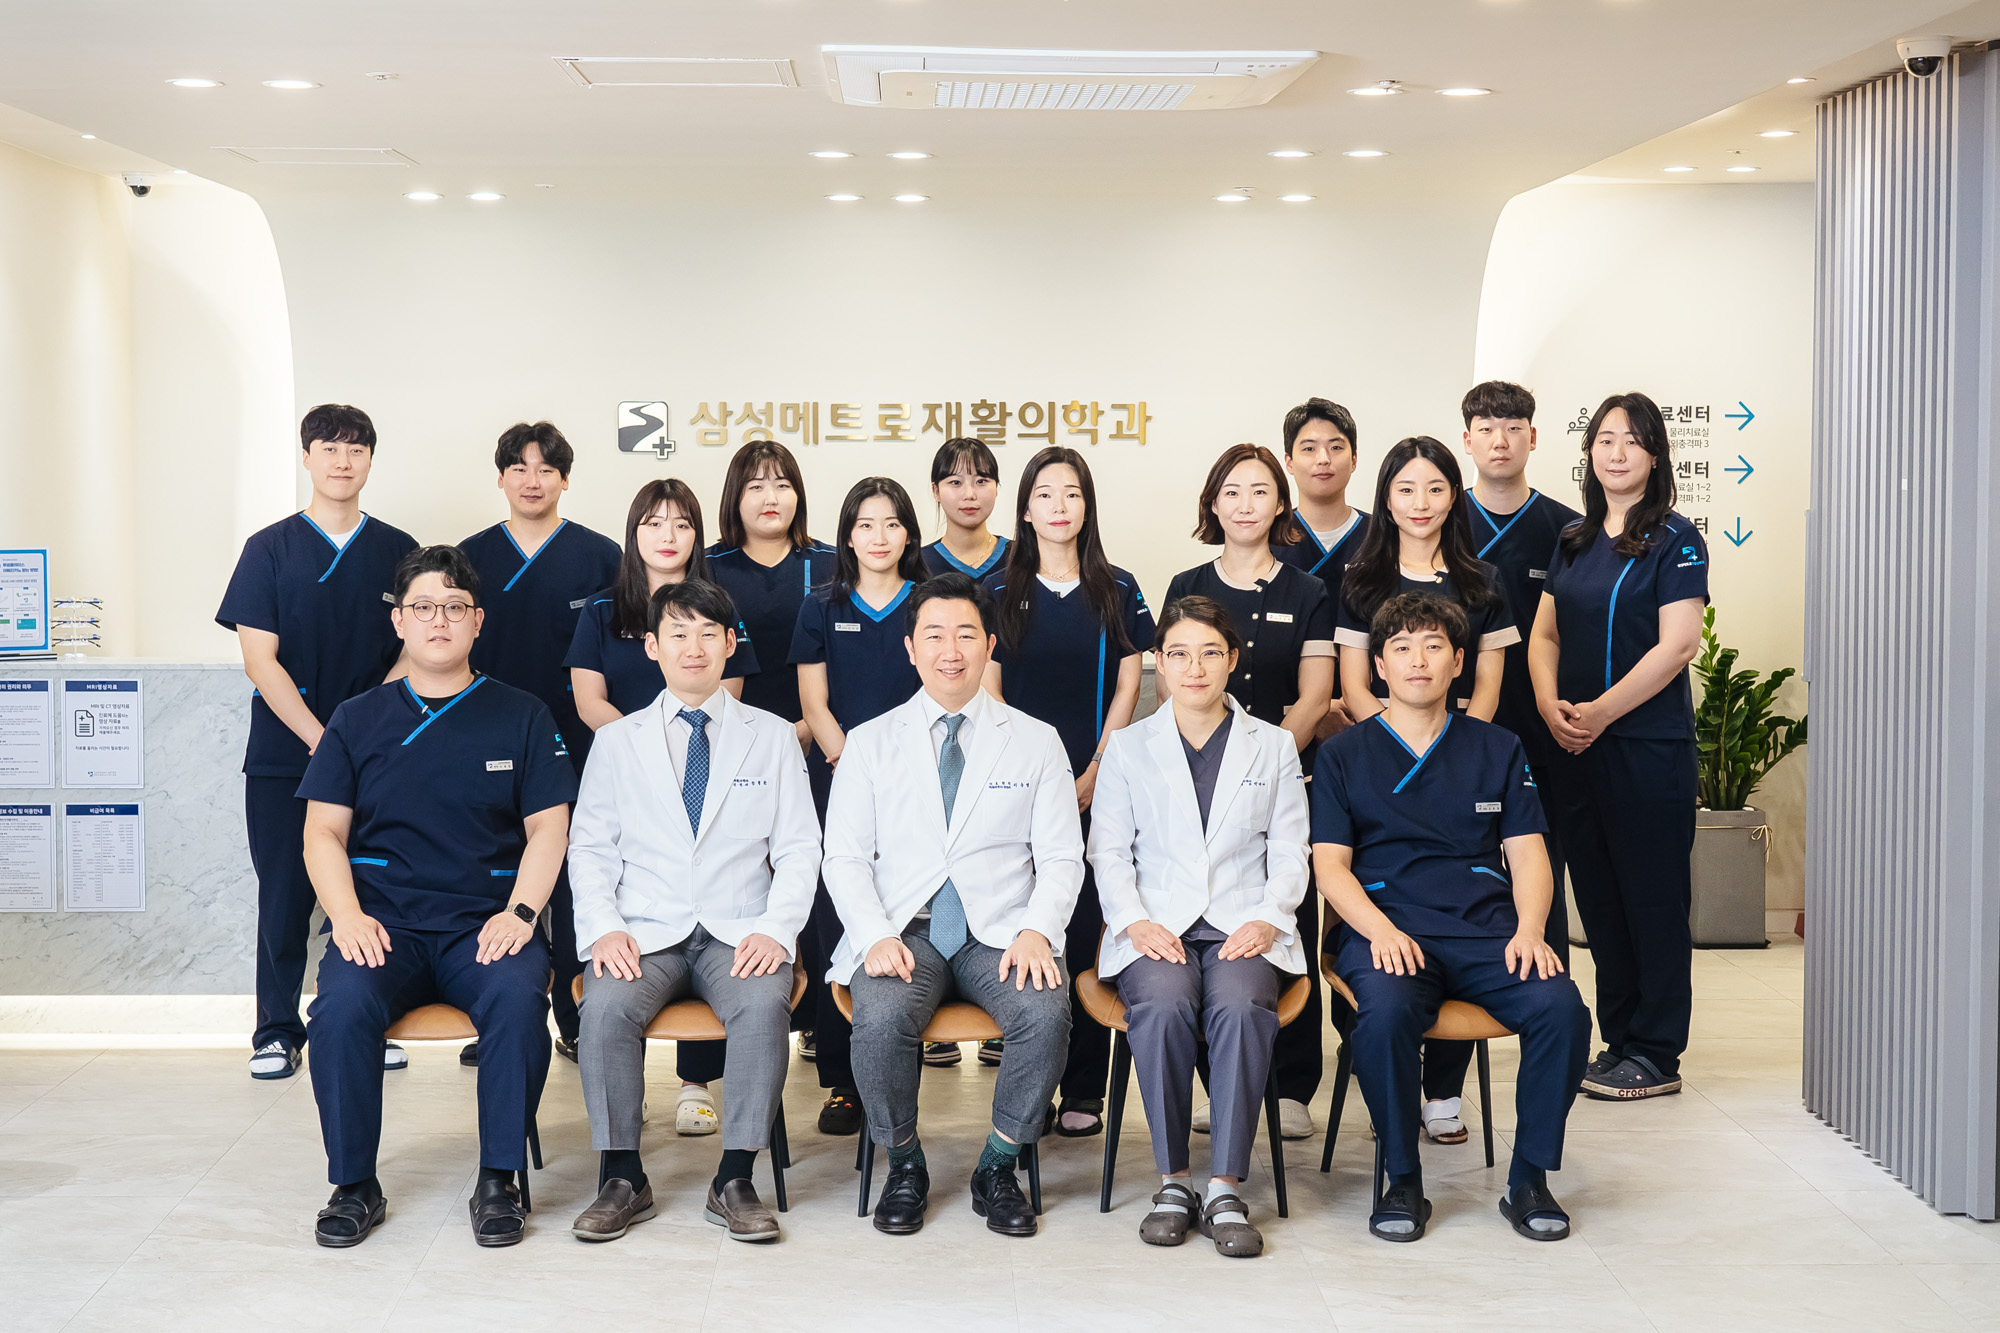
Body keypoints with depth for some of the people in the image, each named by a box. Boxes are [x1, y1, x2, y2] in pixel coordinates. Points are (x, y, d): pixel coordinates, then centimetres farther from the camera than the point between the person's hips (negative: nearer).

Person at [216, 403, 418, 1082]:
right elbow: (260, 658, -2)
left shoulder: (398, 551, 8)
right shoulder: (269, 549, 4)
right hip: (284, 754, -1)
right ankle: (277, 1032, 11)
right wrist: (321, 738, -12)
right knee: (284, 895, 1)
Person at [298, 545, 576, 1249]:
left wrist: (520, 912, -11)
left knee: (518, 997, -33)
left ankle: (499, 1181, -17)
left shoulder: (522, 717, 12)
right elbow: (323, 830, 9)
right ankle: (354, 1185, -12)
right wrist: (346, 915, -9)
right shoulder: (358, 719, 14)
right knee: (342, 1005, -30)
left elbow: (548, 828, 6)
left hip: (484, 928, -1)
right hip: (383, 927, 1)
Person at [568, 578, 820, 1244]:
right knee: (606, 1005, -30)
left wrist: (775, 930, -10)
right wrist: (605, 928, -8)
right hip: (645, 932, 1)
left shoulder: (773, 737, 12)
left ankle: (734, 1180, -22)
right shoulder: (616, 741, 14)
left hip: (738, 932, -1)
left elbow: (798, 849, 7)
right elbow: (589, 848, 9)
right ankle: (622, 1178, -16)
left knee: (765, 1004, -32)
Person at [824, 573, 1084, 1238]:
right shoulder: (870, 742, 10)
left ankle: (998, 1168, -6)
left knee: (1046, 1014, -30)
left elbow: (1061, 858, 6)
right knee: (881, 1017, -31)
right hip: (904, 929, 0)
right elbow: (844, 858, 5)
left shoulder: (1037, 741, 10)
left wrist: (1037, 931, -13)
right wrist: (876, 935, -13)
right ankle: (904, 1167, -4)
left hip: (1001, 932, 0)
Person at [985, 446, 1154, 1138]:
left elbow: (1126, 691, 5)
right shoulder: (999, 591, 7)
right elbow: (987, 692, 3)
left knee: (1087, 928, -2)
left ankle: (1084, 1089, 6)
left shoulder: (1118, 591, 8)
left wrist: (1091, 777, -5)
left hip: (1096, 788, 0)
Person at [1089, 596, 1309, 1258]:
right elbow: (1109, 851, 9)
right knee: (1163, 1006, -34)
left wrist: (1266, 919, -7)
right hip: (1156, 926, 0)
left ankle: (1225, 1189, -28)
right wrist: (1135, 921, -8)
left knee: (1241, 1009, -34)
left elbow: (1289, 853, 11)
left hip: (1243, 927, 0)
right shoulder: (1128, 746, 14)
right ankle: (1173, 1181, -22)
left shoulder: (1274, 746, 15)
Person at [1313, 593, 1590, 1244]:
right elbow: (1330, 863, 5)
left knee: (1560, 1007, -28)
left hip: (1488, 930, 2)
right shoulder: (1344, 755, 13)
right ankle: (1403, 1184, -16)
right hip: (1386, 928, -2)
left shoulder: (1498, 750, 19)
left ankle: (1530, 1180, -11)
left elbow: (1527, 854, 13)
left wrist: (1529, 930, -8)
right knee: (1385, 1012, -36)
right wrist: (1381, 930, -15)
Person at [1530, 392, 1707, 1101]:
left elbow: (1677, 645, -13)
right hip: (1575, 749, 6)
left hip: (1649, 744, -6)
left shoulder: (1675, 540, -4)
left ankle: (1656, 1056, 7)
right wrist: (1550, 705, -6)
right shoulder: (1573, 541, 14)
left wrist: (1600, 711, -16)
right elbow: (1545, 633, 13)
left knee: (1653, 898, -1)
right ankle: (1618, 1042, 20)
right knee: (1597, 899, 10)